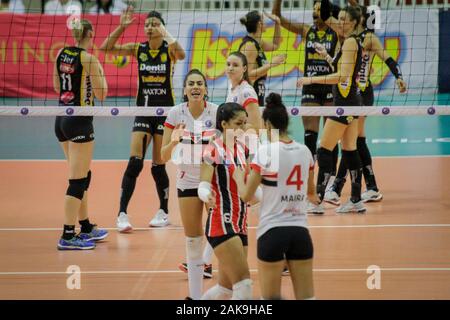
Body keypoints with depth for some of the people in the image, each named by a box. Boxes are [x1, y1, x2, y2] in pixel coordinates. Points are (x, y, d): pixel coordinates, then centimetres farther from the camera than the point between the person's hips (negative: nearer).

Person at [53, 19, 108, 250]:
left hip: (61, 120, 8)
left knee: (82, 176, 19)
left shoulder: (61, 54, 7)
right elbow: (101, 94, -9)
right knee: (77, 180, -4)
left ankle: (86, 228, 28)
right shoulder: (89, 59, -13)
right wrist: (101, 74, 7)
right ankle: (67, 237, -5)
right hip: (79, 121, -8)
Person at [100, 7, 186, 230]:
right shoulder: (138, 49, 1)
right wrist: (122, 26, -17)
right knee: (134, 162, -10)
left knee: (158, 165, 3)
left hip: (165, 111, -2)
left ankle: (163, 212, 22)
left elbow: (181, 55, -30)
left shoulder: (169, 49, -6)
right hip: (143, 110, 2)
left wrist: (167, 34, -38)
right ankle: (122, 214, -9)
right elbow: (106, 48, -7)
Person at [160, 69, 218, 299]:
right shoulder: (176, 114, -5)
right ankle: (195, 295, 13)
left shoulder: (217, 112, -9)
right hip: (187, 181, 1)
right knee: (192, 241, 5)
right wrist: (173, 142, -23)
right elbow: (164, 156, -3)